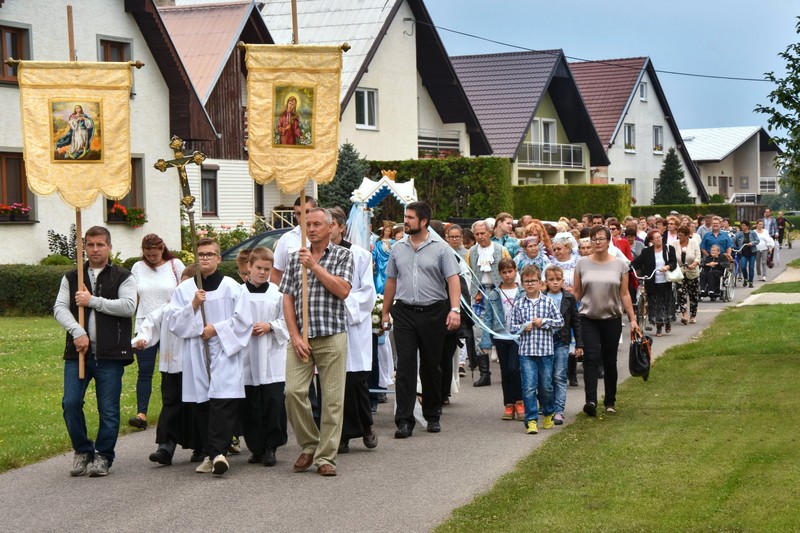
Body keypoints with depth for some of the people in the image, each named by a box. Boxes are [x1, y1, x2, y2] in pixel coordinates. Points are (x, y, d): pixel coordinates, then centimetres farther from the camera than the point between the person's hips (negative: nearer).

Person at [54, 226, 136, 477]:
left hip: (111, 354, -2)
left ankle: (103, 456, 15)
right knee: (70, 403, -5)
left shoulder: (122, 277, 5)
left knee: (109, 409, 1)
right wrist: (77, 331, -14)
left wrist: (93, 301, -12)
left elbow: (128, 306, -10)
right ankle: (82, 451, 14)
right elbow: (59, 307, 2)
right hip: (78, 352, 2)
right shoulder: (71, 278, 13)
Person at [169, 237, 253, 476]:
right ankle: (209, 454, 10)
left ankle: (218, 451, -22)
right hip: (196, 355, 3)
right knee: (201, 406, 3)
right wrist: (193, 306, -8)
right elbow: (175, 323, 5)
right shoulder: (184, 289, 12)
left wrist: (217, 329, -7)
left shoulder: (232, 287, 4)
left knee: (223, 402, -15)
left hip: (224, 353, -3)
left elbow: (243, 320, 0)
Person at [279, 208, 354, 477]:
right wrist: (295, 336, -3)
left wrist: (314, 265, -11)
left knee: (332, 398, -2)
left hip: (332, 336, -2)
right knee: (293, 391, -10)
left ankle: (326, 456, 4)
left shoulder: (343, 255, 5)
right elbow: (287, 299, 8)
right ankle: (309, 445, 10)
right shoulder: (296, 258, 13)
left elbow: (343, 290, -11)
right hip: (300, 336, 2)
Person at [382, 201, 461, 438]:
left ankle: (433, 416, 22)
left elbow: (453, 279, -7)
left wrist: (455, 309, -19)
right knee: (405, 365, -6)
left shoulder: (440, 248, -1)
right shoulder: (398, 248, 10)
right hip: (404, 312, 2)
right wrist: (385, 312, 15)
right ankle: (404, 420, -7)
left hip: (433, 312, -2)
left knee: (431, 366, 8)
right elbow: (391, 281, 16)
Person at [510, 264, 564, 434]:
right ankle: (531, 420, -4)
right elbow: (513, 326, 7)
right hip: (526, 351, 0)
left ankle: (548, 414, 33)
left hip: (545, 350, 0)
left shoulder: (548, 302, 2)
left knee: (546, 386, 11)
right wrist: (523, 327, -12)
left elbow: (560, 321, 4)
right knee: (529, 387, -8)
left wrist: (543, 322, -8)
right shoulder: (518, 304, 3)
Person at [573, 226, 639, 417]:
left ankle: (610, 401, 21)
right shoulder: (582, 263, 1)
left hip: (612, 320, 1)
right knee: (591, 358, -14)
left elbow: (624, 294, 4)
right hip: (588, 320, -1)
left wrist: (632, 319, 1)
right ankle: (591, 400, -22)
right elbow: (576, 292, 4)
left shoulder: (619, 265, 2)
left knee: (610, 361, 9)